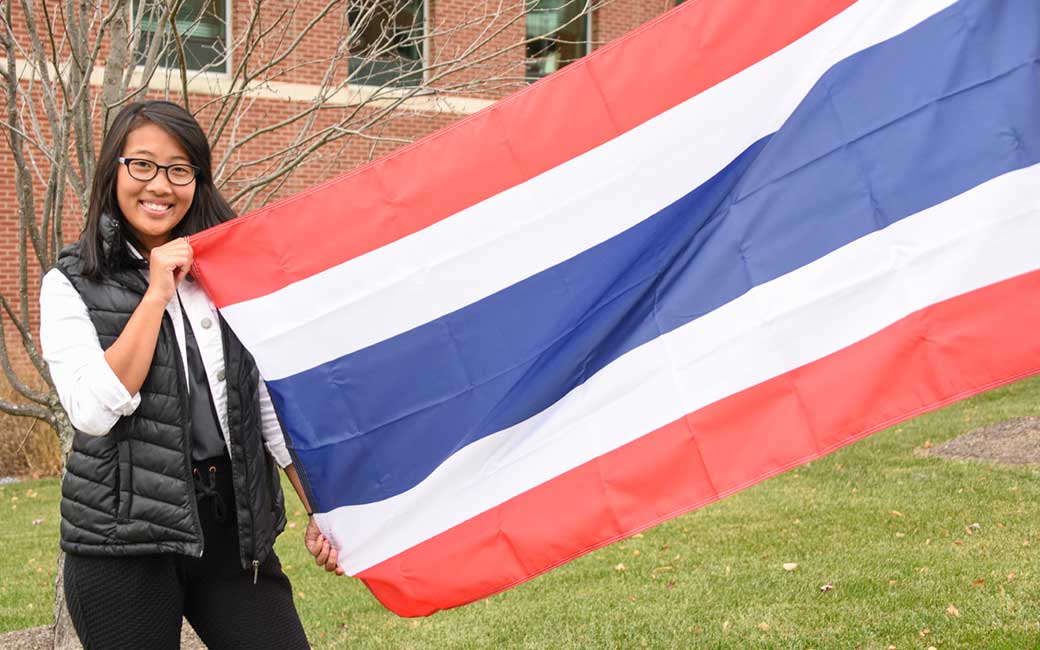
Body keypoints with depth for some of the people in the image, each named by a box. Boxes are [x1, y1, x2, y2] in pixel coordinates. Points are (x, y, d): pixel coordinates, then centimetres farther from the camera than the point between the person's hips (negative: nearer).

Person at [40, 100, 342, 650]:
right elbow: (93, 412, -15)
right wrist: (157, 293, -13)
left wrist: (321, 509, 6)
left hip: (234, 524, 3)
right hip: (123, 538, -3)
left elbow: (272, 400, 12)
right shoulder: (72, 284, 0)